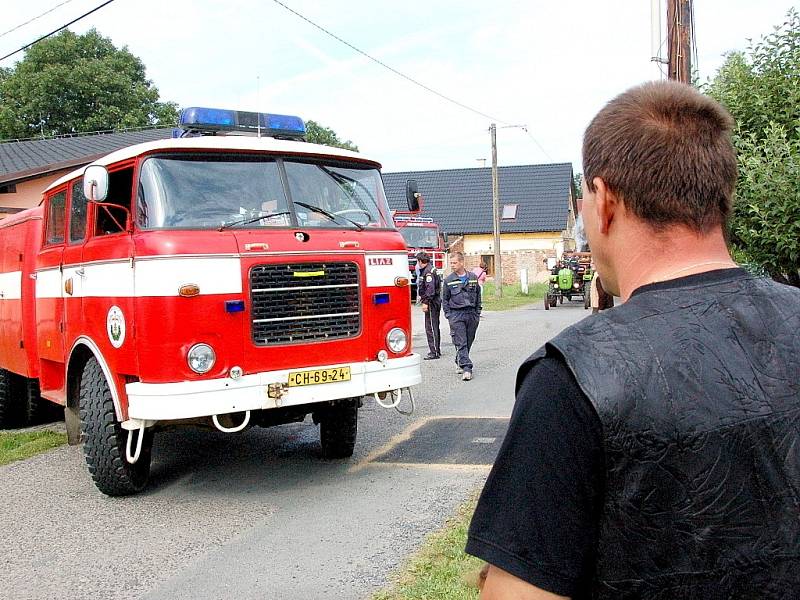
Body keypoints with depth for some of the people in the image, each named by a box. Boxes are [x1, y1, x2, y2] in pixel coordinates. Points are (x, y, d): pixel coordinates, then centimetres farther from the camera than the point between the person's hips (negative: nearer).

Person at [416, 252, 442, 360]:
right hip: (436, 301, 11)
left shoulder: (428, 271, -16)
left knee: (430, 328, -9)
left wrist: (426, 302, -24)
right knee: (435, 327, 17)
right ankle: (437, 351, 25)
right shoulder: (431, 269, 16)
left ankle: (434, 353, -8)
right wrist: (423, 298, 27)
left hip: (432, 303, -11)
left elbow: (430, 288, -23)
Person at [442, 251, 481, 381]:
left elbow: (478, 296, 15)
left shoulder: (473, 278, 8)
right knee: (461, 343, -10)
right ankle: (466, 368, -14)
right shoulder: (448, 280, 2)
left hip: (471, 314, 3)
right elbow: (444, 299, 7)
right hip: (456, 315, -3)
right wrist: (448, 315, -2)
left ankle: (460, 362, 28)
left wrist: (477, 313, 10)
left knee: (469, 342, 9)